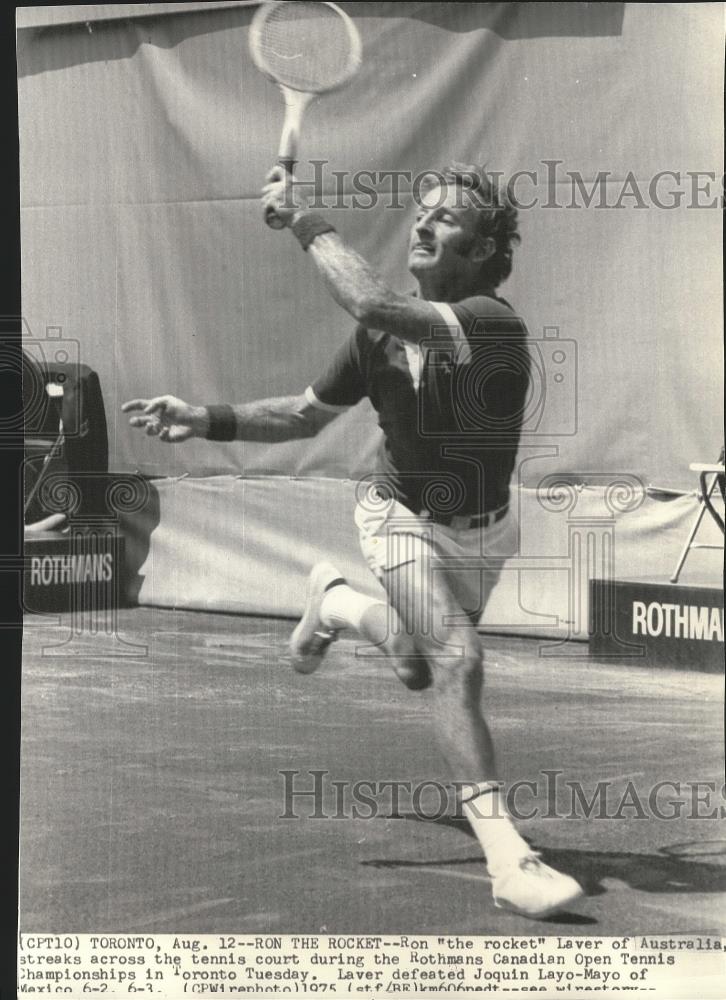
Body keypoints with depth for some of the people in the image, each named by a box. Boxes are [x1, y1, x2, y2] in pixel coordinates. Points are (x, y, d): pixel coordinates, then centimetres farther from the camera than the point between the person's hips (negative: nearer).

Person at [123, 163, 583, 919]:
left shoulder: (493, 323, -28)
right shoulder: (382, 332, -12)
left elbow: (374, 304, -45)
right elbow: (306, 413, 2)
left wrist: (303, 218, -34)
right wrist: (208, 421, -11)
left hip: (481, 532, 0)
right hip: (400, 516, 0)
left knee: (425, 674, 19)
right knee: (457, 660, -22)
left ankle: (337, 602, 48)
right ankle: (507, 858, -26)